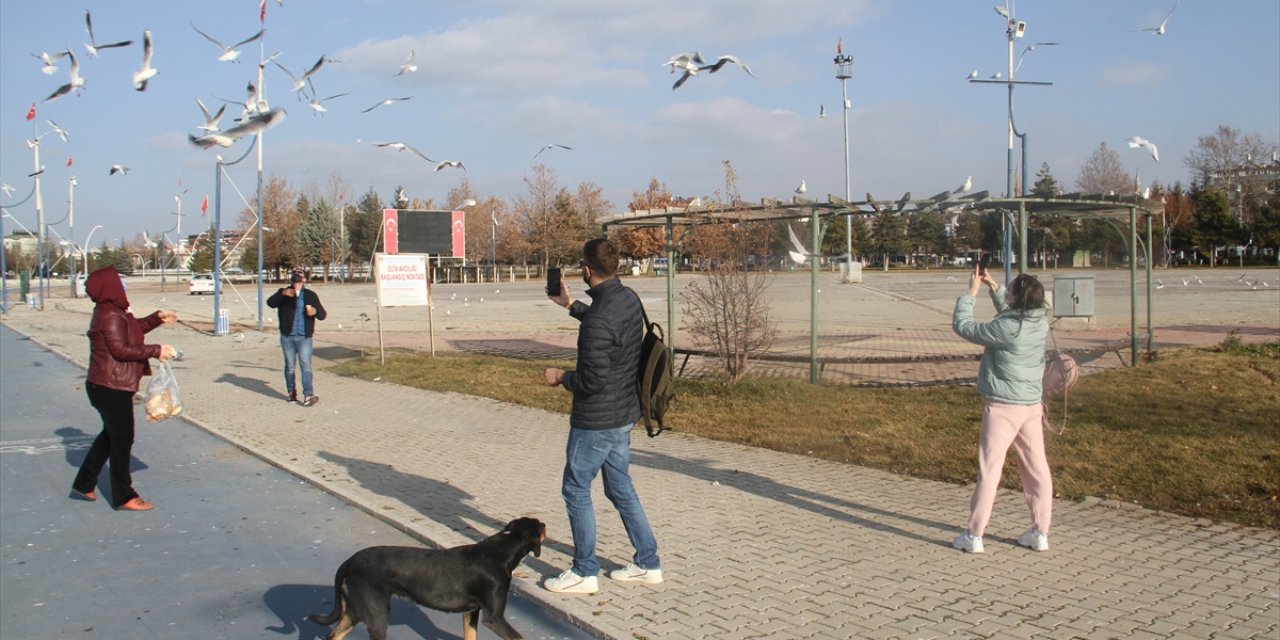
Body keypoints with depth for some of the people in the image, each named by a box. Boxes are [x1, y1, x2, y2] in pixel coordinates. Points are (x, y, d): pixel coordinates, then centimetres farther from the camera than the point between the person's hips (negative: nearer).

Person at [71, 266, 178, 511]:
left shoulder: (112, 312, 12)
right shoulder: (110, 316, -19)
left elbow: (132, 330, 24)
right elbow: (121, 349, -24)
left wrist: (157, 318, 15)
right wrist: (156, 351, -21)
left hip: (107, 386, 10)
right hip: (112, 388, -10)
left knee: (111, 435, 23)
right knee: (122, 440, -2)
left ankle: (84, 483, 33)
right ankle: (124, 497, 7)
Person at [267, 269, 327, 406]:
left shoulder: (310, 295, 7)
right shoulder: (283, 293, 4)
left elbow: (322, 315, 4)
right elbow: (270, 303, -16)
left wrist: (315, 311, -20)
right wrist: (282, 294, -33)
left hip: (304, 337, -1)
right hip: (287, 337, 1)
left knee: (305, 365, -12)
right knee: (289, 366, 10)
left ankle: (308, 395, -19)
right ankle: (292, 392, 23)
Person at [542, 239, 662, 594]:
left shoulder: (598, 320, -27)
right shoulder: (629, 299, 2)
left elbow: (593, 380, -26)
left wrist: (561, 377, -7)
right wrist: (570, 305, 31)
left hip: (596, 420, -9)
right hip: (624, 415, 9)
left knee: (575, 489, 6)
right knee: (621, 488, 19)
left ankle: (584, 572, 16)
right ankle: (647, 563, 25)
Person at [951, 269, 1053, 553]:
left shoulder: (1004, 329, -21)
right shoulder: (1041, 323, 0)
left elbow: (962, 325, -10)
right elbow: (1012, 312, 22)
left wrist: (971, 292, 0)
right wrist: (993, 286, 20)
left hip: (1003, 408, -7)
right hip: (1032, 406, 7)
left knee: (989, 470, -1)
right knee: (1037, 469, 11)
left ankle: (974, 536, 5)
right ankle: (1040, 533, 19)